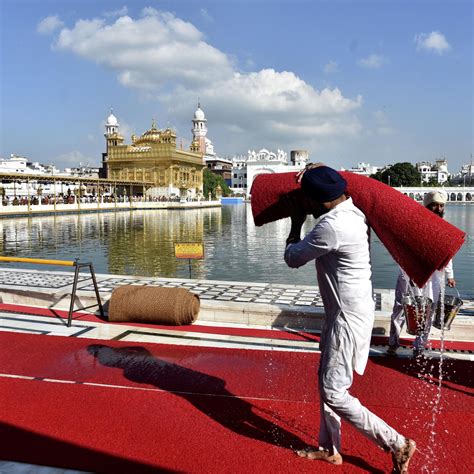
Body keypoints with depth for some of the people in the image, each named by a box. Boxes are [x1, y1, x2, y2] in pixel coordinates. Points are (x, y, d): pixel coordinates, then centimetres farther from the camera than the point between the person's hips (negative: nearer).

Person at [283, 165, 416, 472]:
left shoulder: (332, 226, -27)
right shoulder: (351, 211, 2)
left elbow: (292, 258, -13)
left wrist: (296, 222, 1)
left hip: (349, 317, -10)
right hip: (346, 311, 10)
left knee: (334, 393, 0)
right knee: (326, 380, 19)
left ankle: (397, 444, 13)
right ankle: (329, 449, 34)